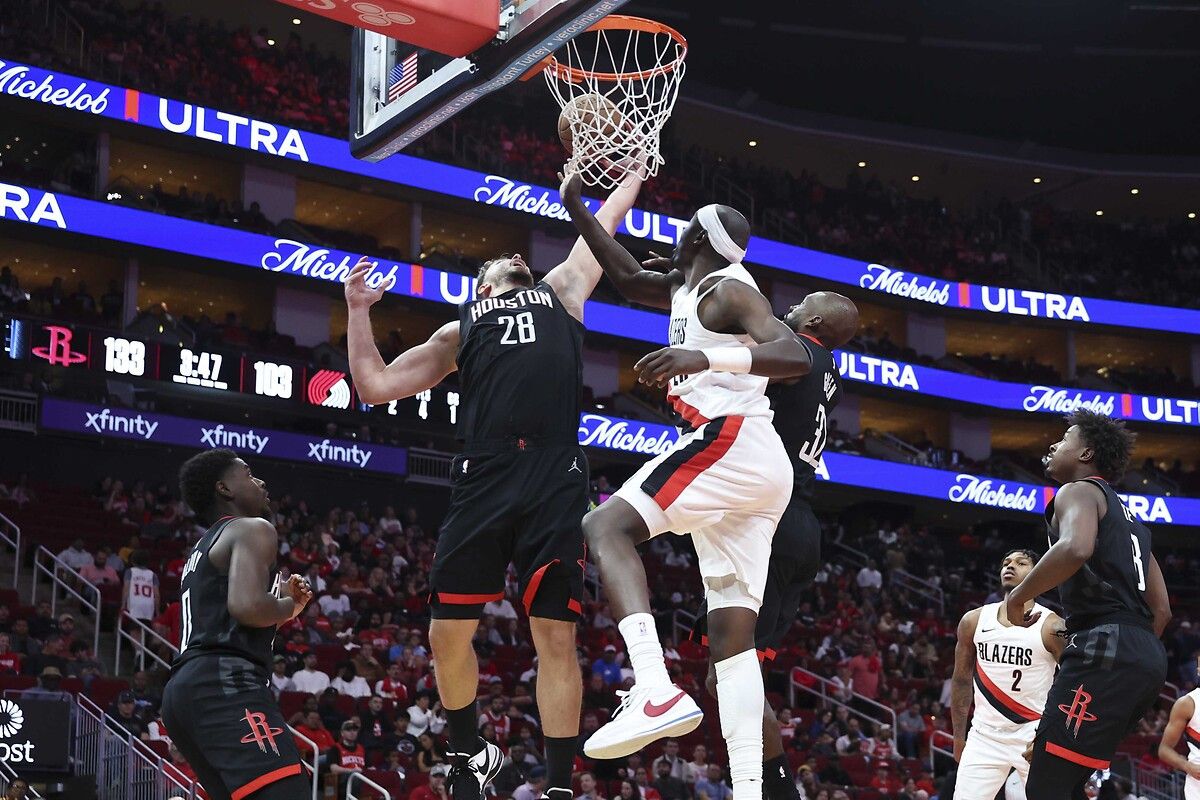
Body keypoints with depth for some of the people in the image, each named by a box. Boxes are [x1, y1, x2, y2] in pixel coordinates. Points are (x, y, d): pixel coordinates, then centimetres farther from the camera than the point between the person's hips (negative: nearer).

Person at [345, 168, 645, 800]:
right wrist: (358, 310, 18)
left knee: (556, 637, -5)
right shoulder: (459, 330, 26)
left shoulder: (562, 290, 27)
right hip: (482, 481, 1)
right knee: (448, 634, 0)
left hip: (556, 483, -1)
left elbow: (606, 221, 39)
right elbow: (376, 385, 23)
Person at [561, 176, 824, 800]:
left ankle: (656, 692, -35)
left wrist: (705, 358, -33)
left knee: (605, 527, -16)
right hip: (762, 472, 10)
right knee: (731, 632, 3)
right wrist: (575, 208, 37)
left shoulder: (728, 291, -3)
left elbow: (796, 356, -19)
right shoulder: (687, 289, 25)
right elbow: (630, 279, 40)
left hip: (729, 441, -10)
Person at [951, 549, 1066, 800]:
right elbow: (961, 681, 14)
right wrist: (959, 737, 14)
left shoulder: (1052, 626, -8)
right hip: (986, 735, 3)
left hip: (1035, 735, -3)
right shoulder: (974, 621, 4)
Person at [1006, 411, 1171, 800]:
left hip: (1104, 649, -10)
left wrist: (1018, 597, -11)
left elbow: (1075, 548, -23)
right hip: (1148, 657, 10)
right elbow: (1161, 610, 28)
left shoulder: (1079, 491, 1)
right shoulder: (1126, 515, 29)